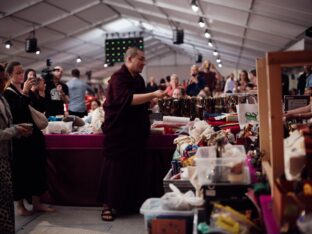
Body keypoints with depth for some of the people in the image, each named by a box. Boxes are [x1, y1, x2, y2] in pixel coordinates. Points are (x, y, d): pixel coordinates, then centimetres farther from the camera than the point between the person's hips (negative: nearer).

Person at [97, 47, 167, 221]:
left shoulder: (139, 79, 14)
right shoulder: (118, 77, -12)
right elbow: (127, 99, -28)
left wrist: (155, 99, 8)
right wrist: (153, 94, -31)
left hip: (136, 131, 8)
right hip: (118, 131, -8)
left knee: (135, 167, 10)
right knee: (116, 168, -2)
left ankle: (131, 203, 22)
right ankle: (107, 206, 9)